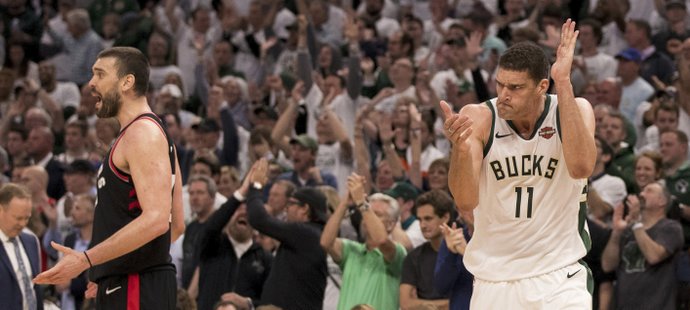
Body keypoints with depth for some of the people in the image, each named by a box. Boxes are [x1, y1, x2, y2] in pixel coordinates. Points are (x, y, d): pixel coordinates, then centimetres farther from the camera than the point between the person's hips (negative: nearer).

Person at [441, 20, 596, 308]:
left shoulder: (574, 110, -7)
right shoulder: (479, 118, -7)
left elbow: (581, 167, -28)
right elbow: (466, 202, -15)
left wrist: (563, 83, -28)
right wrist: (460, 149, -35)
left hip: (557, 276, -2)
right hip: (492, 280, 2)